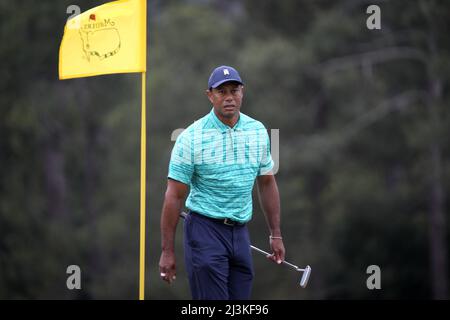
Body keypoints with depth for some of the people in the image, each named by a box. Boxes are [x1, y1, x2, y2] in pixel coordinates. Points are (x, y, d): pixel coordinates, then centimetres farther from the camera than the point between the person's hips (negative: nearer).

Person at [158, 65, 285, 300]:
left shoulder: (258, 131, 6)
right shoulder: (191, 138, -9)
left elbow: (267, 183, 16)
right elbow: (174, 196, -7)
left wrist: (275, 235, 14)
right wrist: (167, 251, -8)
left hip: (240, 232, 5)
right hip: (205, 229, -5)